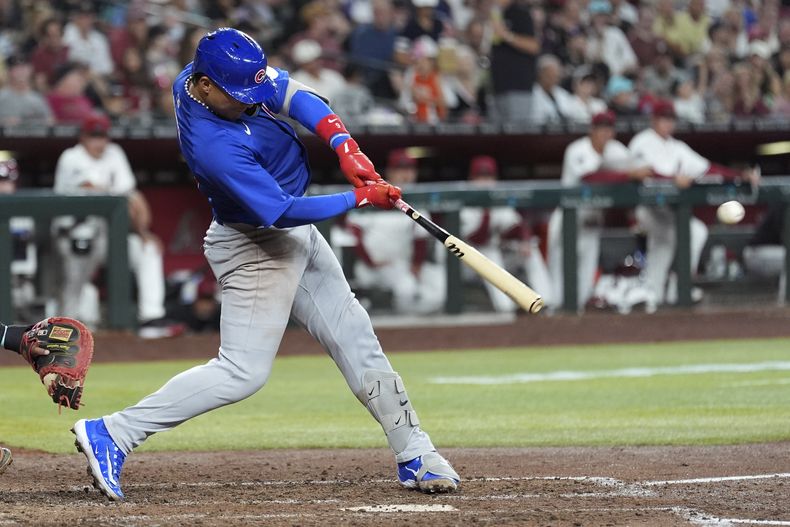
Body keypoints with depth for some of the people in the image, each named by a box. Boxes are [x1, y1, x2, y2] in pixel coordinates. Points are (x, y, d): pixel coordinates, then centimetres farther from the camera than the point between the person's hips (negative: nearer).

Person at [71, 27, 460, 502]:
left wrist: (345, 147, -20)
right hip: (256, 246, -9)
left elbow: (293, 94, -5)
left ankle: (415, 454, 19)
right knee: (244, 371, -9)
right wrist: (360, 199, -27)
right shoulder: (214, 146, -34)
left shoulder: (226, 77, -10)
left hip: (294, 235, 9)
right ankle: (113, 434, -6)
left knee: (355, 338, 12)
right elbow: (280, 211, -32)